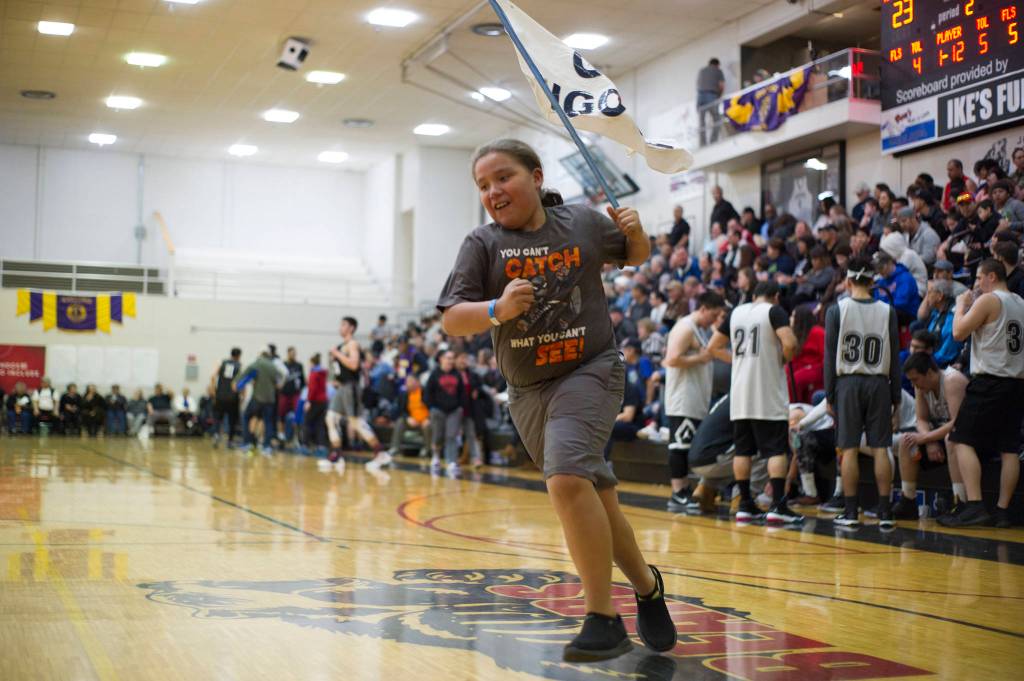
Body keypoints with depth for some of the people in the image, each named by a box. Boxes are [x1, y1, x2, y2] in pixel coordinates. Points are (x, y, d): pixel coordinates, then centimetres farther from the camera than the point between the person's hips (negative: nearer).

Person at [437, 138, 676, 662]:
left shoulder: (583, 224, -1)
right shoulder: (483, 245, -2)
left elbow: (635, 256, 17)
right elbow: (451, 320, -10)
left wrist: (635, 232, -6)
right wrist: (496, 310, -28)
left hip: (590, 371, -3)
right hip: (528, 391, 3)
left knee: (565, 477, -25)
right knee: (597, 500, 10)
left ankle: (603, 619, -17)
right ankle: (646, 585, 35)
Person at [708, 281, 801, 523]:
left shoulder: (736, 313, 13)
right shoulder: (774, 311, -4)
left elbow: (713, 347, 17)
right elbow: (790, 343, -19)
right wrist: (785, 359, 0)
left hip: (740, 394, 5)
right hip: (768, 394, -5)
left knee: (743, 449, 9)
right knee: (776, 450, -2)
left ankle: (744, 505, 11)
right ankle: (778, 505, -8)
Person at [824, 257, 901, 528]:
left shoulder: (836, 310, -3)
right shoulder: (887, 311, 3)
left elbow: (830, 355, -3)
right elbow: (895, 357, 3)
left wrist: (829, 393, 3)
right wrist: (895, 395, 9)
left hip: (848, 383, -1)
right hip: (878, 384, 2)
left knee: (849, 449, 2)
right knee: (880, 448, 3)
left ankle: (851, 511, 3)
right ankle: (884, 511, 4)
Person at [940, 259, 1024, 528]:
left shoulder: (988, 301, -8)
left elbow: (959, 332, -11)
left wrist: (961, 305, 5)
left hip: (989, 382, -7)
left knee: (963, 441, -5)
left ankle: (975, 506, -15)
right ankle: (1003, 511, 7)